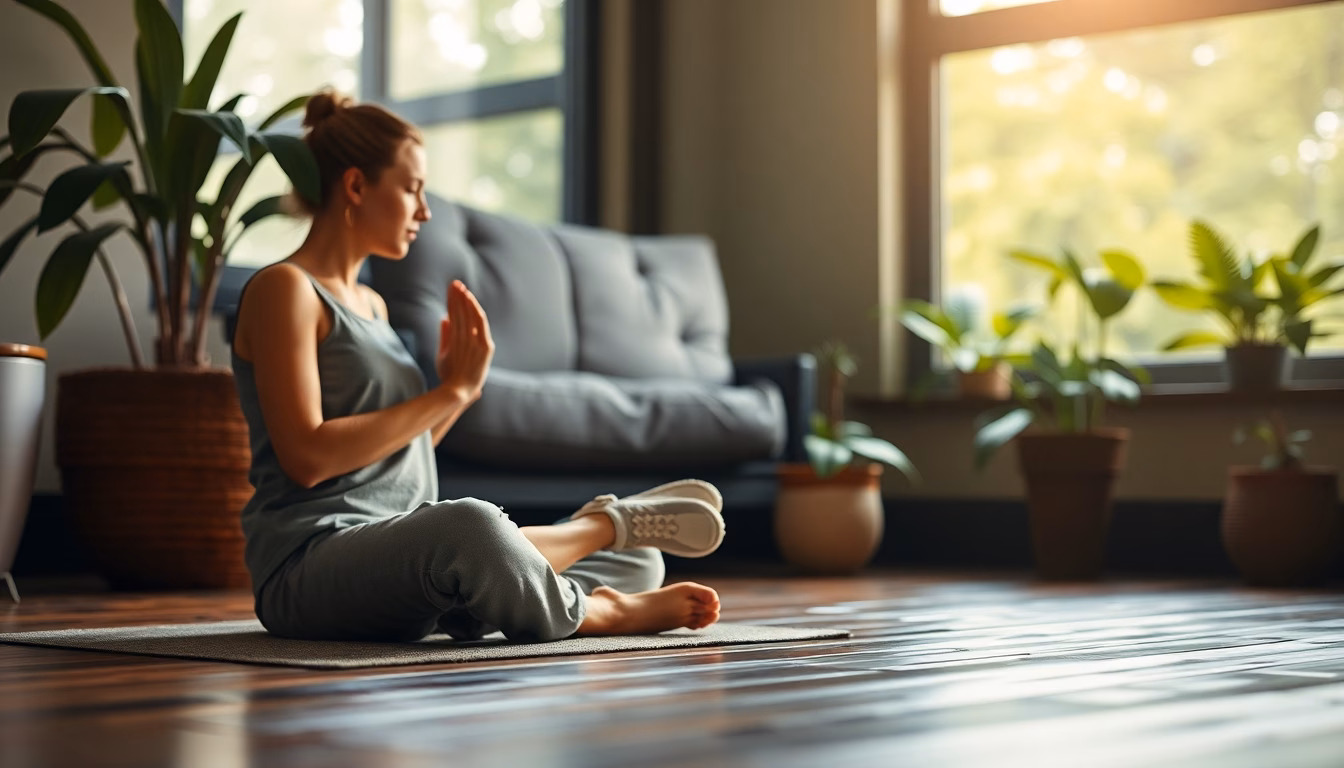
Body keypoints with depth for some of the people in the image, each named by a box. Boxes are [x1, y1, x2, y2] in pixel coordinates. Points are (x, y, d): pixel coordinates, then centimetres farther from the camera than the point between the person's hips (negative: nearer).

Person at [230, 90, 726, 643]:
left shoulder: (371, 305, 21)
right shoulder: (283, 289, -5)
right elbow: (307, 458, -18)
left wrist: (457, 390, 1)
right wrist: (449, 393, -12)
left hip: (401, 564, 8)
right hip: (313, 567, -8)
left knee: (638, 561, 9)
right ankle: (598, 612, -12)